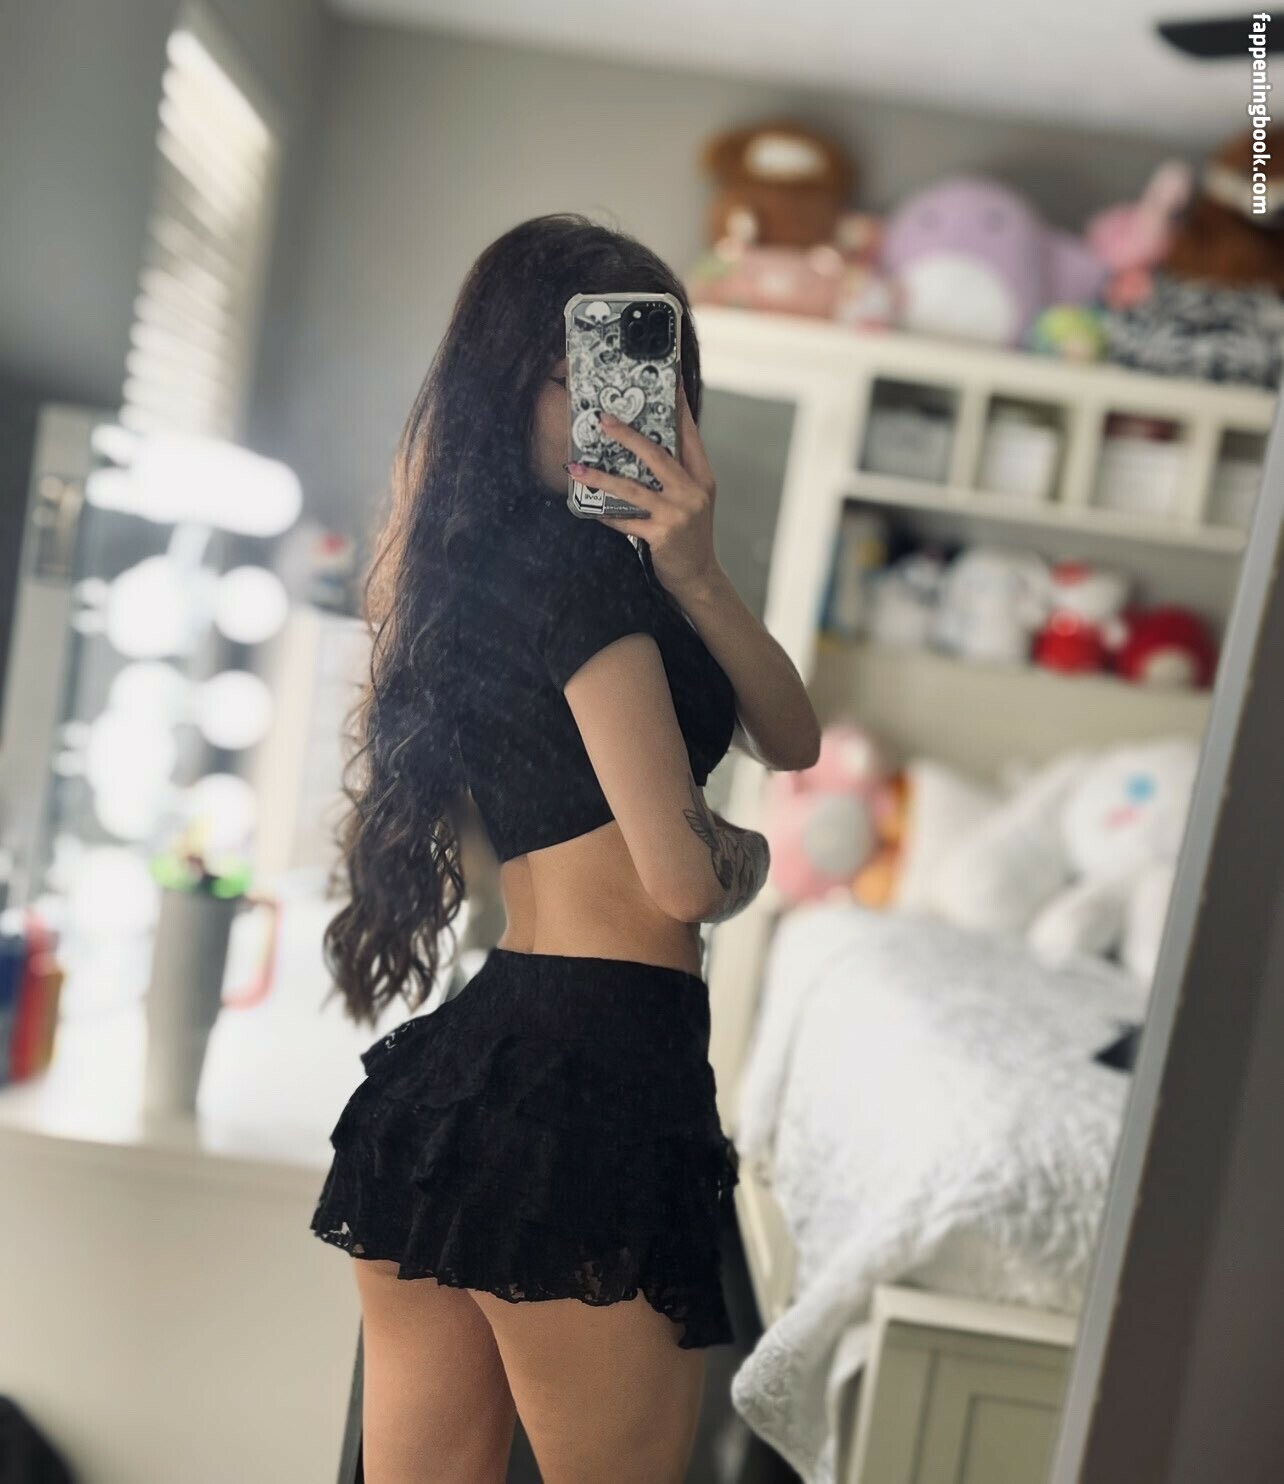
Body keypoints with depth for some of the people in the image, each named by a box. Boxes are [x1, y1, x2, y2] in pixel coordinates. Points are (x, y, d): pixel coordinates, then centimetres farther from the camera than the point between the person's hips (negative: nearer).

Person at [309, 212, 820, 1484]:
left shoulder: (479, 562, 17)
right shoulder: (581, 564, -11)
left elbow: (792, 741, 11)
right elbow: (680, 875, -15)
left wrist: (695, 578, -6)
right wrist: (747, 858, 8)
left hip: (453, 1070, 9)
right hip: (597, 1077, -9)